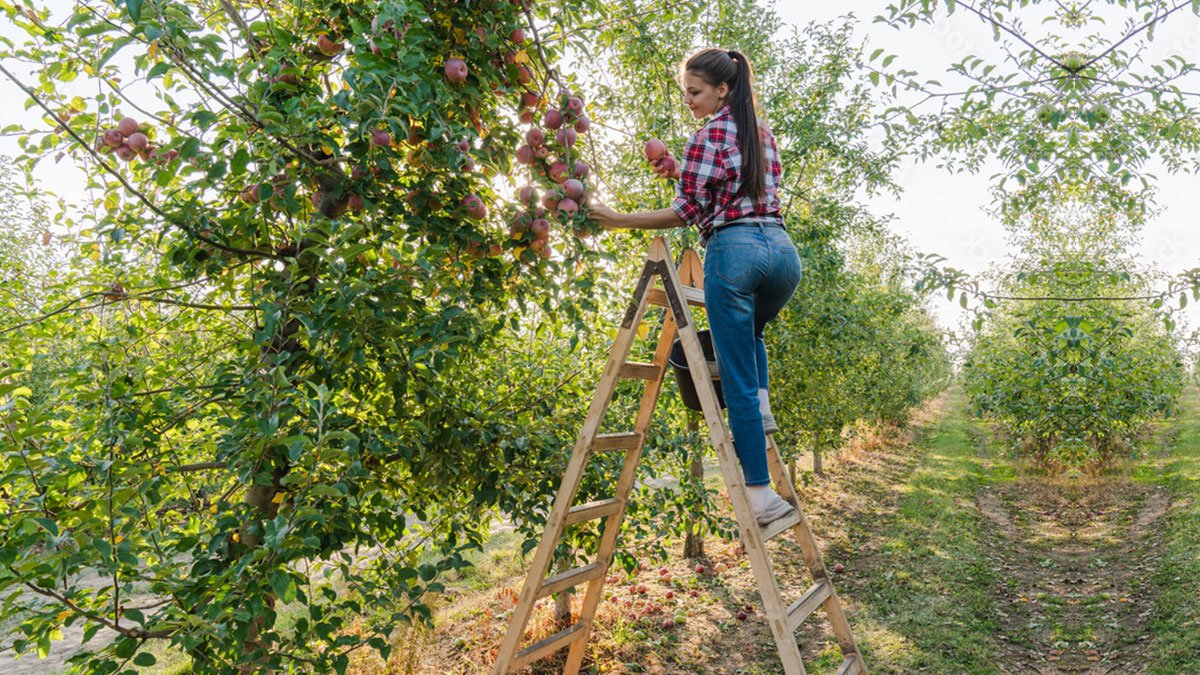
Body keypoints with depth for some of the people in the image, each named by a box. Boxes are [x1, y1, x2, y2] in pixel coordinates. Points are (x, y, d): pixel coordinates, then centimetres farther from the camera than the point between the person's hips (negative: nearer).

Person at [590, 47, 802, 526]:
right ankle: (761, 404, 13)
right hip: (782, 250, 7)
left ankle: (761, 493, 0)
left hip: (733, 252, -7)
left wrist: (618, 221, -2)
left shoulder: (708, 136, 0)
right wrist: (683, 172, 23)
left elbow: (688, 212, -6)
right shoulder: (764, 134, 22)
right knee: (749, 332, 36)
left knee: (737, 379, -1)